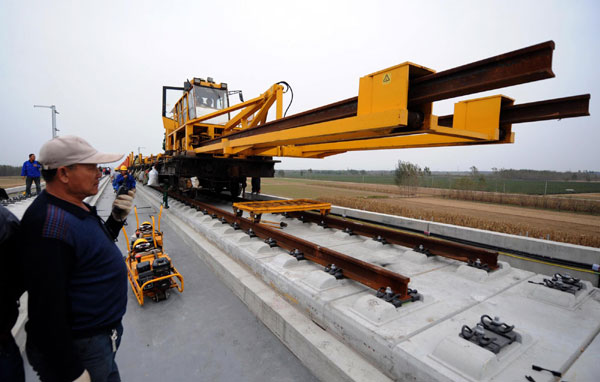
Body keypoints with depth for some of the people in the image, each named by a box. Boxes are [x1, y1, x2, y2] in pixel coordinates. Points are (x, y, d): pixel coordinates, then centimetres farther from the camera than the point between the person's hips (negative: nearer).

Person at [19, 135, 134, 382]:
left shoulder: (77, 208, 2)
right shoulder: (49, 224, -28)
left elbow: (100, 249, 17)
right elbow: (48, 309, -27)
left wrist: (117, 217, -3)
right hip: (79, 348, -8)